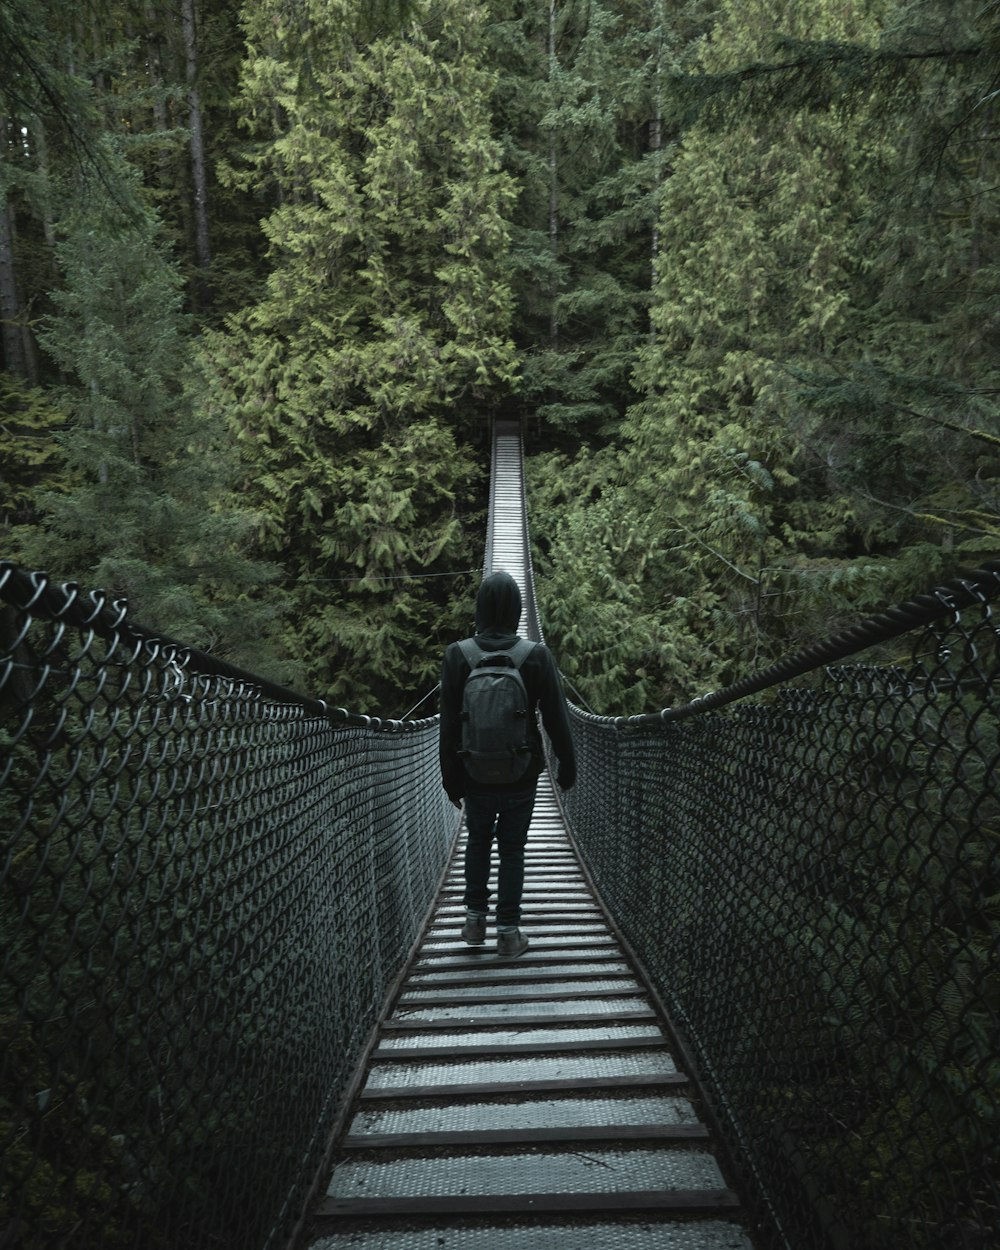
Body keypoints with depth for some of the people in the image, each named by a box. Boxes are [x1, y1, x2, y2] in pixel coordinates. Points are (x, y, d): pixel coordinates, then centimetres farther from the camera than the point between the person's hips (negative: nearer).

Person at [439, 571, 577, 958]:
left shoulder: (457, 656, -10)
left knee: (477, 842, 23)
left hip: (475, 778, 1)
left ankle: (475, 920, 26)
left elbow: (449, 725, -6)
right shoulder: (537, 656, -12)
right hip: (522, 779, -1)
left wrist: (451, 779, 4)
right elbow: (557, 719, -7)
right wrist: (567, 767, 7)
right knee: (512, 850, 13)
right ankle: (509, 933, 20)